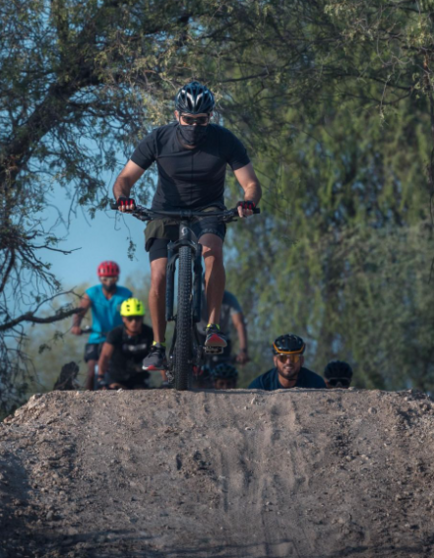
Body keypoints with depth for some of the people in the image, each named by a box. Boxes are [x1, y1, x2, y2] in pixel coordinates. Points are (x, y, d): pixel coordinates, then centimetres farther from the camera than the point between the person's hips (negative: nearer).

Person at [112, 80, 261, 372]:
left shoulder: (225, 141, -17)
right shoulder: (158, 140, -16)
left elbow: (252, 184, -17)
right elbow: (125, 178, -13)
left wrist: (248, 202, -40)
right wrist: (123, 197, -36)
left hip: (207, 210, -1)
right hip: (166, 212, 1)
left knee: (212, 250, -33)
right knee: (159, 277, -17)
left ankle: (214, 326, -27)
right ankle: (158, 346, -2)